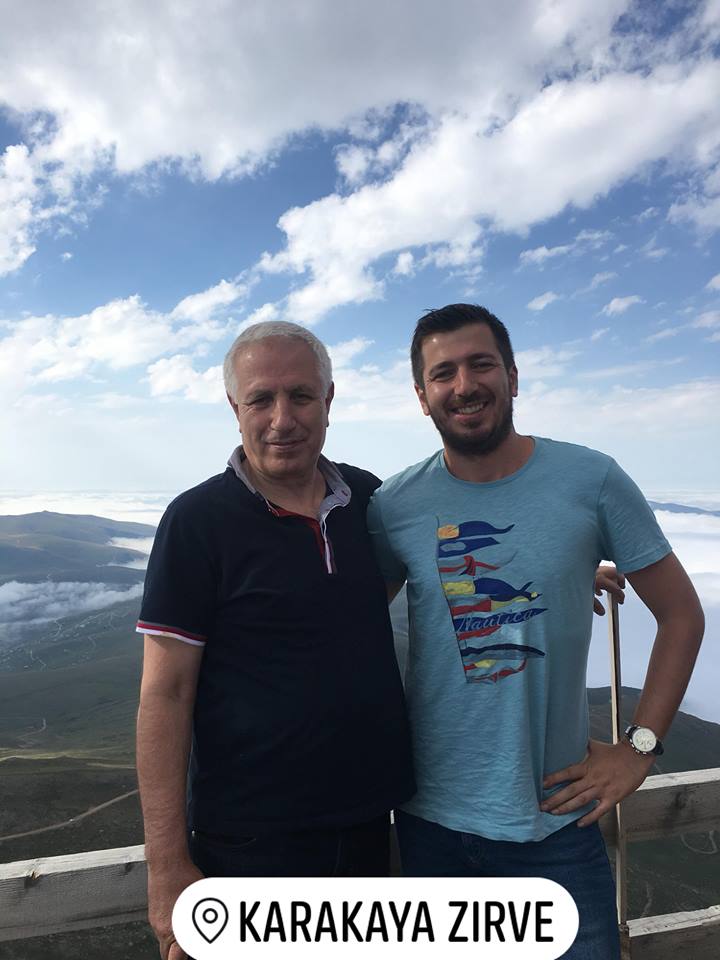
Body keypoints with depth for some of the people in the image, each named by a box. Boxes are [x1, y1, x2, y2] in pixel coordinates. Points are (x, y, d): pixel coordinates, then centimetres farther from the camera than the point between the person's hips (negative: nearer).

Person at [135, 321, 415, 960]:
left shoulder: (369, 500, -1)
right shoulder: (198, 521, -14)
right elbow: (165, 695, -12)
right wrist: (168, 867, -13)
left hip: (368, 821, 5)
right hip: (252, 841, -4)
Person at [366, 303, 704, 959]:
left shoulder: (590, 480, -10)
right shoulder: (394, 505, -7)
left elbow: (681, 614, -1)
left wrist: (640, 746, -6)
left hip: (556, 818, -1)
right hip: (431, 817, 2)